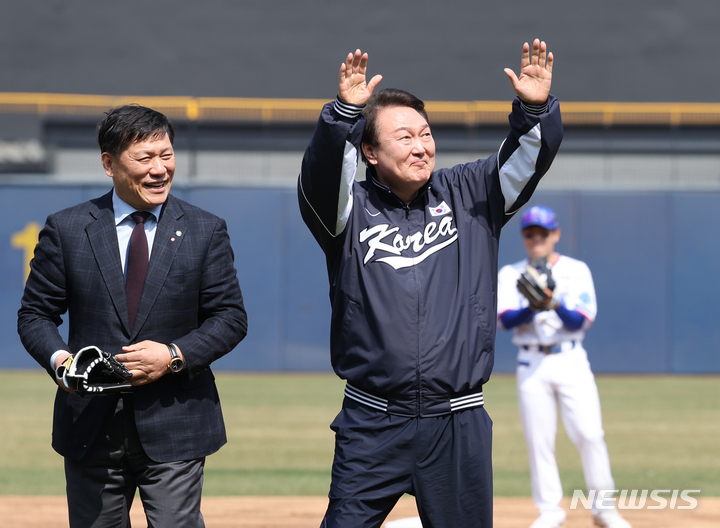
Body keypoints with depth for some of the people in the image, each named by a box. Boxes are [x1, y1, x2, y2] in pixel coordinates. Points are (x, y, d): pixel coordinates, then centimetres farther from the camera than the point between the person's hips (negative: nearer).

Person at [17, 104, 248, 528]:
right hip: (91, 427, 1)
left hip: (174, 429, -1)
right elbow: (35, 314, 6)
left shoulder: (206, 231, 4)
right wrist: (58, 358, -15)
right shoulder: (67, 230, 3)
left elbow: (231, 317, 3)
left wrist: (175, 356, -13)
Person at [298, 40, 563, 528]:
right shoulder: (352, 210, 1)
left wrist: (536, 109, -24)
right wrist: (345, 113, -37)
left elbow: (526, 160, -2)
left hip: (460, 425, 2)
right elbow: (323, 171, -19)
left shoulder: (468, 195, 9)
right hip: (373, 426, -2)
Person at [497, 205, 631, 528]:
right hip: (531, 364, 1)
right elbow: (505, 320, -5)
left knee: (589, 434, -8)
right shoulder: (511, 275, 9)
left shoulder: (577, 271, 5)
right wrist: (534, 307, -23)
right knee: (538, 439, -1)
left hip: (571, 360, -1)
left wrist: (556, 304, -25)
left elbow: (581, 321, -6)